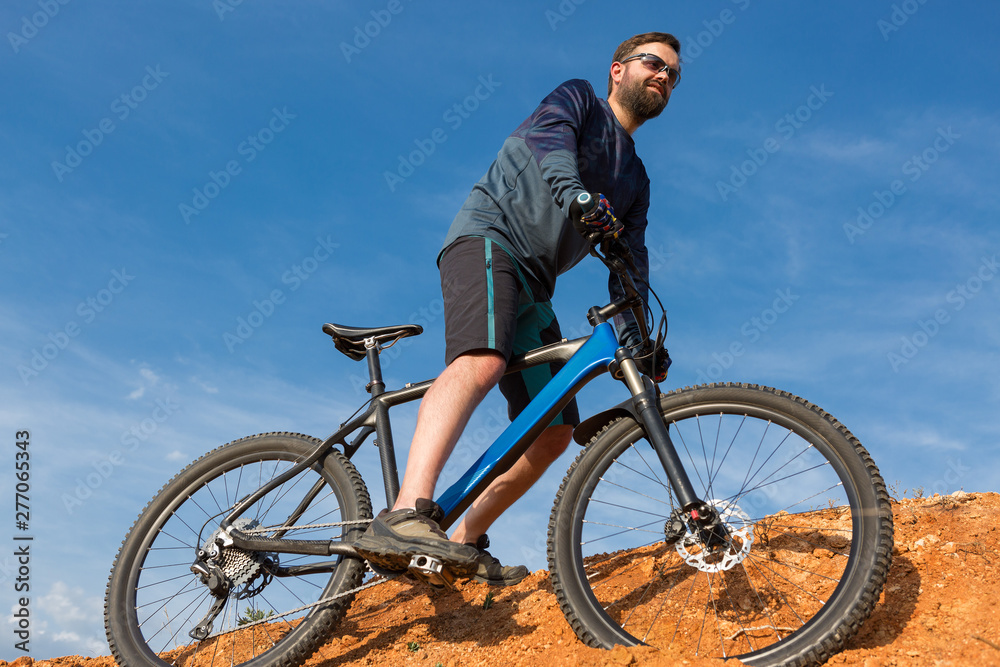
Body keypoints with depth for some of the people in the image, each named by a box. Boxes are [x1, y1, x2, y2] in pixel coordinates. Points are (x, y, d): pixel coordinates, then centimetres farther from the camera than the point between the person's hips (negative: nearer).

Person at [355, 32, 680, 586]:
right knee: (483, 360, -36)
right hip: (489, 237, -7)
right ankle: (405, 516, -49)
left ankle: (465, 541, 12)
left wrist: (635, 337, 3)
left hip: (533, 286, 8)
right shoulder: (578, 98, 11)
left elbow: (631, 264, 19)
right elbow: (548, 135, -13)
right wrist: (572, 189, -35)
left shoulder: (635, 179, 28)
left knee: (554, 432, 1)